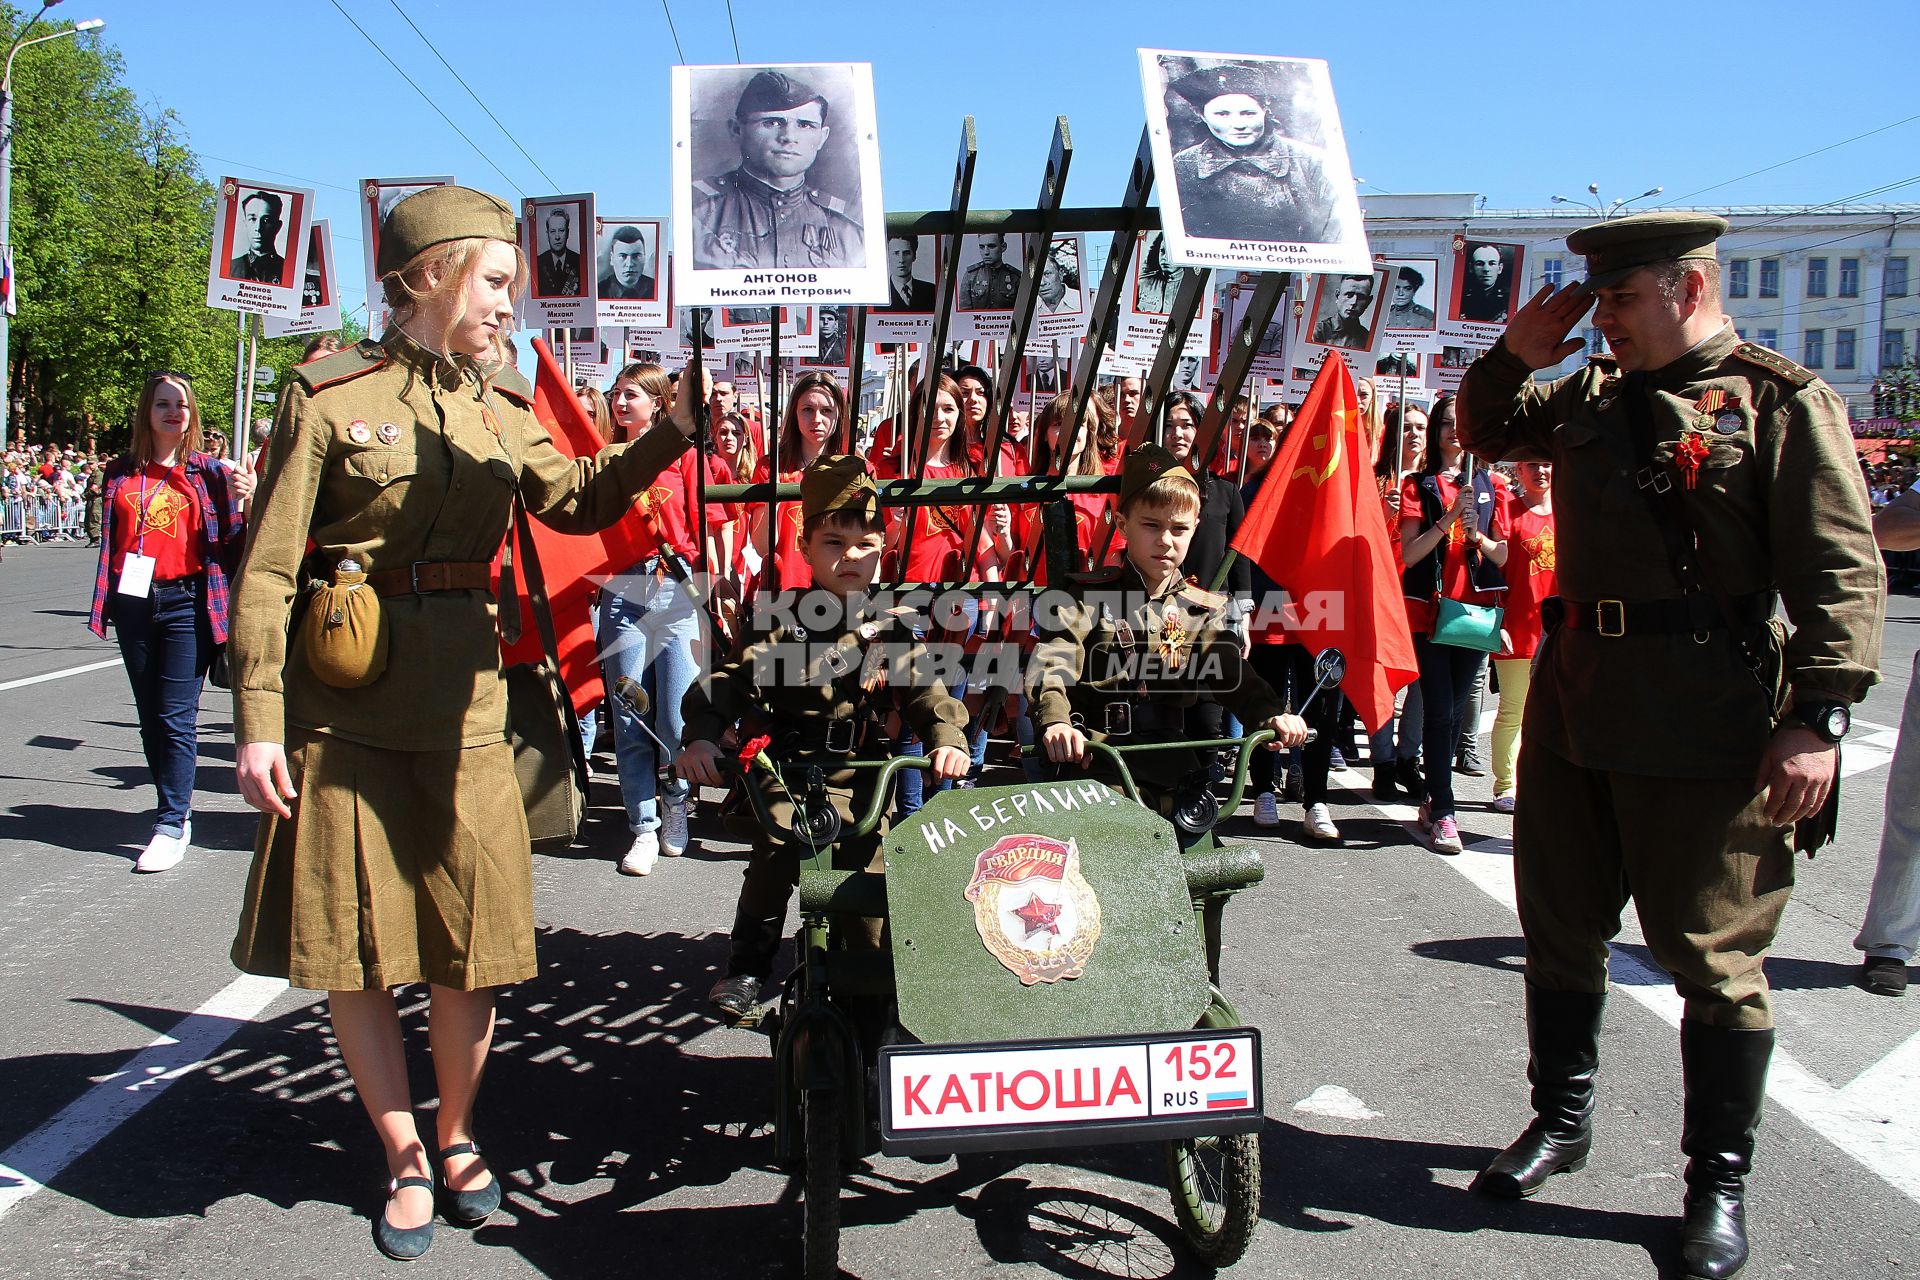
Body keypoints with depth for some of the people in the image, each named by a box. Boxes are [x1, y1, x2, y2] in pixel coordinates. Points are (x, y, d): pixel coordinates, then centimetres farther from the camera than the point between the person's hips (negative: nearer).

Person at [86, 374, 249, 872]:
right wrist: (104, 600, 12)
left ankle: (171, 825, -1)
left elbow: (230, 545, -1)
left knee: (177, 718, -7)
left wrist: (239, 500, -17)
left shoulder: (208, 471, 2)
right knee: (150, 717, 10)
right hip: (134, 603, 4)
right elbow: (109, 539, 16)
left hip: (186, 602, -4)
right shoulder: (122, 472, 10)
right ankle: (178, 809, 22)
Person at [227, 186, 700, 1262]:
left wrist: (677, 427, -10)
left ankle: (459, 1137, 30)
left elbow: (581, 499, 2)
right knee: (355, 945, 5)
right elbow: (268, 571, -6)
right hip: (346, 717, -4)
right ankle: (406, 1160, 23)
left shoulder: (503, 406, 11)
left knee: (474, 941, 9)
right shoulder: (331, 397, -5)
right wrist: (258, 722, -11)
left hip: (468, 711, 4)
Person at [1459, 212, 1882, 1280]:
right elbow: (1486, 431, 30)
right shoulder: (1594, 399, 12)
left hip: (1707, 730, -6)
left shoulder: (1784, 402, -6)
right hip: (1574, 709, 6)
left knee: (1713, 958, 3)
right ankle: (1563, 1121, 34)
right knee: (1563, 931, 15)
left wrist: (1818, 717, -19)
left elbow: (1843, 572, -11)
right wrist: (1518, 351, 10)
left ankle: (1720, 1182, 19)